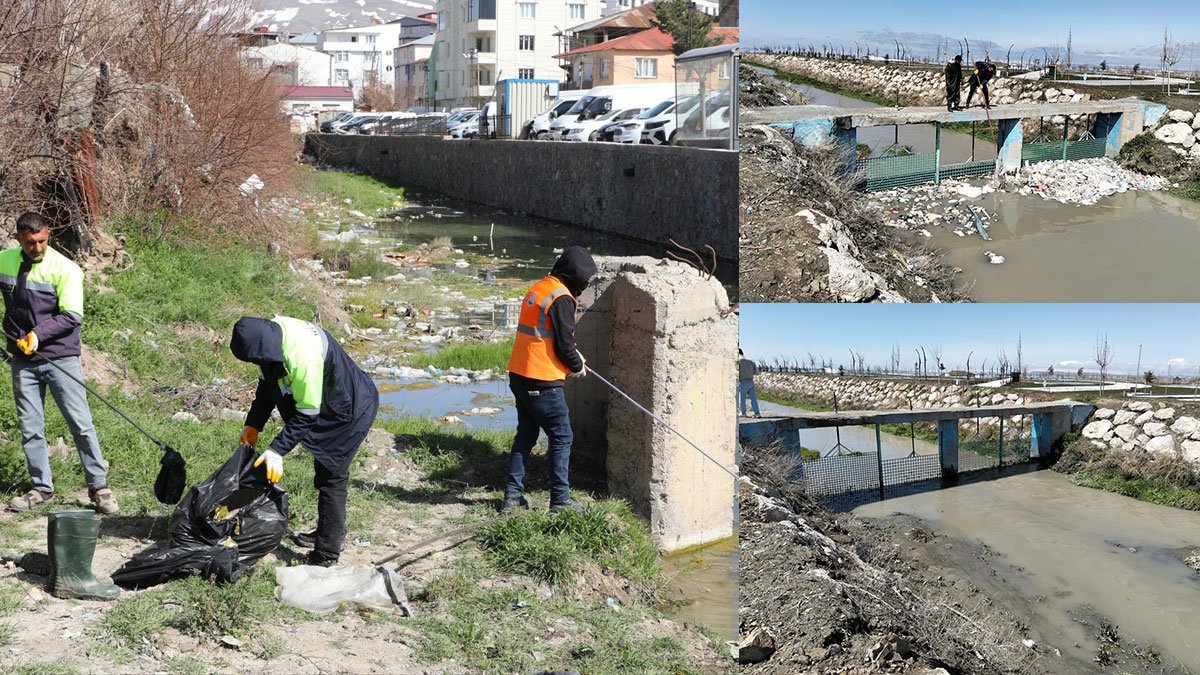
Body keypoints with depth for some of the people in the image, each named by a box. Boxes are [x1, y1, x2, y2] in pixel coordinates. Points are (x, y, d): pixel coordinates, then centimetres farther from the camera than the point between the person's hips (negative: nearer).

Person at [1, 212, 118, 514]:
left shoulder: (65, 268, -8)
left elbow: (72, 316, -12)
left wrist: (39, 333, -22)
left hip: (60, 358, -4)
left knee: (81, 424, -4)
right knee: (30, 429, 7)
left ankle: (98, 487, 2)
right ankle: (42, 488, 18)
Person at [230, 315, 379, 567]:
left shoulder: (303, 358, -38)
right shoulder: (272, 333, -12)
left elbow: (306, 414, -29)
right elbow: (267, 385, 5)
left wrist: (277, 450, -26)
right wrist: (253, 425, 3)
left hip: (350, 412, -9)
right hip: (328, 408, 9)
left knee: (331, 478, -5)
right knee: (324, 472, 21)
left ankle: (326, 556, 2)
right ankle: (326, 533, 38)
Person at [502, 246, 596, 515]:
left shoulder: (538, 289, 13)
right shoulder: (562, 298, -16)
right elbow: (564, 344, -15)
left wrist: (574, 355, 18)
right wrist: (577, 366, 3)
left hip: (519, 376, 9)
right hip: (543, 382, -9)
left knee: (525, 435, 16)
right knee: (561, 437, 3)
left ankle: (512, 497, 18)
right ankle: (560, 499, 8)